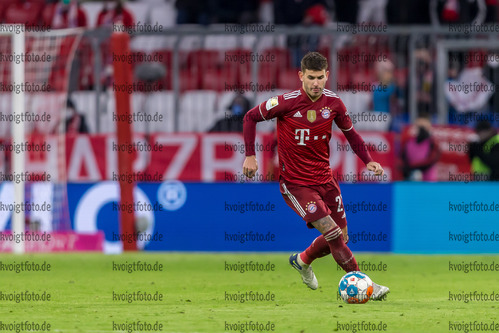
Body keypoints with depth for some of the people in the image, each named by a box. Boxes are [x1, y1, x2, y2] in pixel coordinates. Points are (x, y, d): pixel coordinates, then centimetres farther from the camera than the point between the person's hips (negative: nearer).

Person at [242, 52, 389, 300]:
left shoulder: (333, 103, -4)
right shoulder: (287, 102, -16)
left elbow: (350, 133, 12)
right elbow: (251, 117, -4)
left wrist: (368, 160, -1)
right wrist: (250, 155, -9)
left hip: (324, 178, 6)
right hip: (295, 183, -6)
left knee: (341, 237, 10)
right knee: (333, 233, -16)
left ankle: (303, 261, 38)